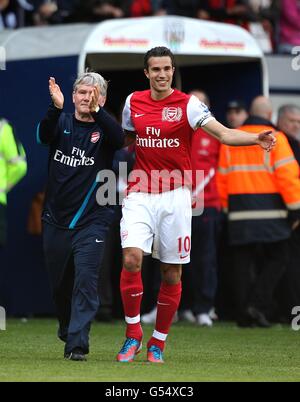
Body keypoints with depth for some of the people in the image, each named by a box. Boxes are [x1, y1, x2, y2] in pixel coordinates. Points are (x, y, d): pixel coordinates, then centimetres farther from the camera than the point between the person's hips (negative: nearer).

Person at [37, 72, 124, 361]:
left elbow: (119, 139, -24)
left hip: (91, 220, -3)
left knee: (85, 280, -14)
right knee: (59, 283, 14)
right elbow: (44, 135, -18)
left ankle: (77, 344, -15)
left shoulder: (104, 127, -1)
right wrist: (55, 108, -38)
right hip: (56, 218, 3)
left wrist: (96, 111, -40)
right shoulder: (61, 122, 4)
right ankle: (67, 331, 37)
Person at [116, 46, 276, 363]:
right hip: (140, 195, 1)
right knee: (132, 259, -17)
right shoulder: (133, 102, 5)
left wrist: (256, 139, -32)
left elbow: (224, 133, -16)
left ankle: (158, 342, 16)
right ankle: (133, 334, -3)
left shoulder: (188, 104, -5)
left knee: (172, 272, 2)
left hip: (174, 197, -1)